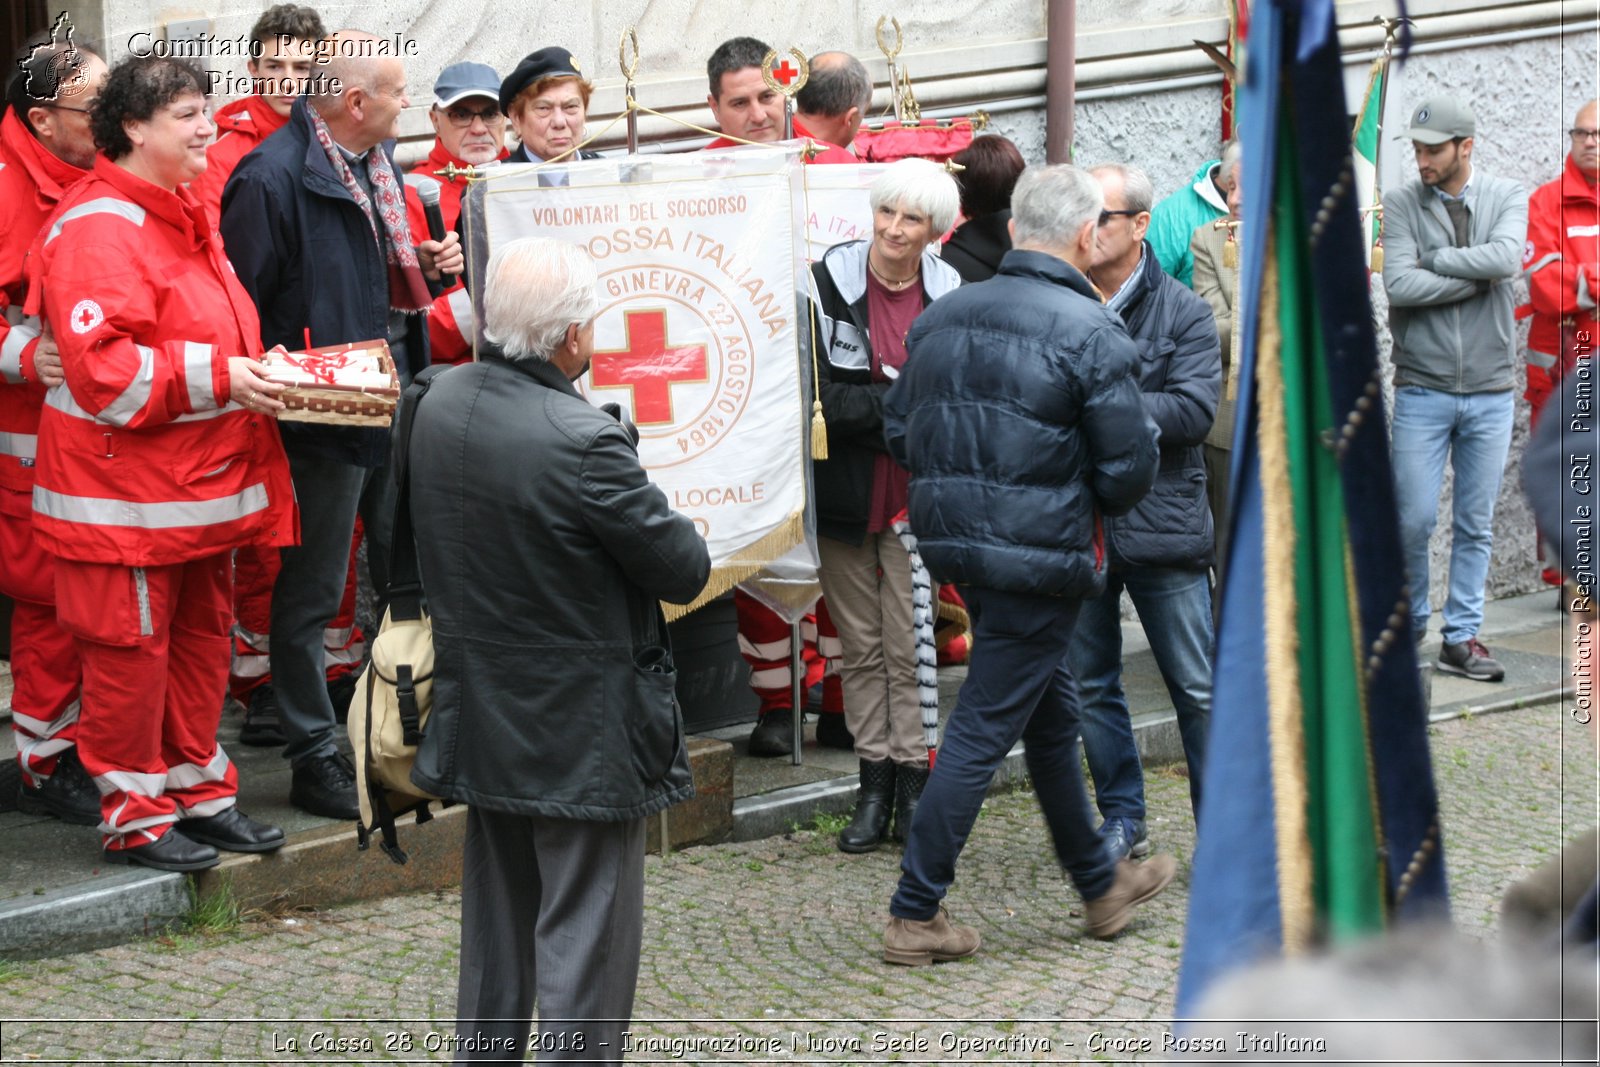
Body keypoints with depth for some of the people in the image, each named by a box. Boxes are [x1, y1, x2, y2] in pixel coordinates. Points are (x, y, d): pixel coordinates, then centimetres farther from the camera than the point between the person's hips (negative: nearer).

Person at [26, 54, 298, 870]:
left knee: (202, 638, 15)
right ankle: (133, 815, 11)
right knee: (131, 649, 0)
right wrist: (215, 377, -24)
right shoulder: (97, 229, -17)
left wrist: (255, 372, 9)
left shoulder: (187, 217, 15)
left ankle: (197, 793, 27)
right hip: (126, 489, -9)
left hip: (199, 481, 10)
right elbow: (101, 366, -25)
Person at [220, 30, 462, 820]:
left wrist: (428, 264, 6)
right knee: (311, 593, 3)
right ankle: (314, 760, 12)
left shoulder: (378, 158, 10)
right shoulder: (272, 178, -19)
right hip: (324, 414, -8)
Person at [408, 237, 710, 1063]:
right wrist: (665, 521, 3)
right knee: (585, 935, 2)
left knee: (495, 920, 22)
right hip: (581, 731, -8)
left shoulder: (438, 404, -2)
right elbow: (687, 570, -19)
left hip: (480, 715, 8)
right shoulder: (583, 442, -26)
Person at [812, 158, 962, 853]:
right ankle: (875, 787, 17)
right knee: (861, 645, 8)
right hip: (845, 495, 0)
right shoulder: (829, 283, -6)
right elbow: (819, 397, -10)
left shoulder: (950, 296, -2)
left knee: (911, 646, 0)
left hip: (917, 497, 0)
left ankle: (913, 788, 10)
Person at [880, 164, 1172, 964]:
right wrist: (1092, 505, 8)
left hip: (955, 540, 7)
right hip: (1040, 557, -7)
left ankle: (1100, 884, 35)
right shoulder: (1089, 333, -14)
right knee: (984, 729, -1)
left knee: (1052, 712, 21)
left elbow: (898, 432, 10)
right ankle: (914, 914, 3)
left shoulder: (942, 317, 5)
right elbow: (1130, 467, -13)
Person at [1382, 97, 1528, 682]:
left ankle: (1462, 637, 16)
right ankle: (1410, 619, 20)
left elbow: (1507, 258, -20)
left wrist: (1434, 260, -13)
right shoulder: (1402, 203, -3)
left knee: (1476, 524, 7)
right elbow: (1398, 284, -17)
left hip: (1490, 393, 1)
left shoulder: (1506, 196, 1)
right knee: (1413, 519, -2)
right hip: (1422, 390, -1)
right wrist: (1477, 278, -15)